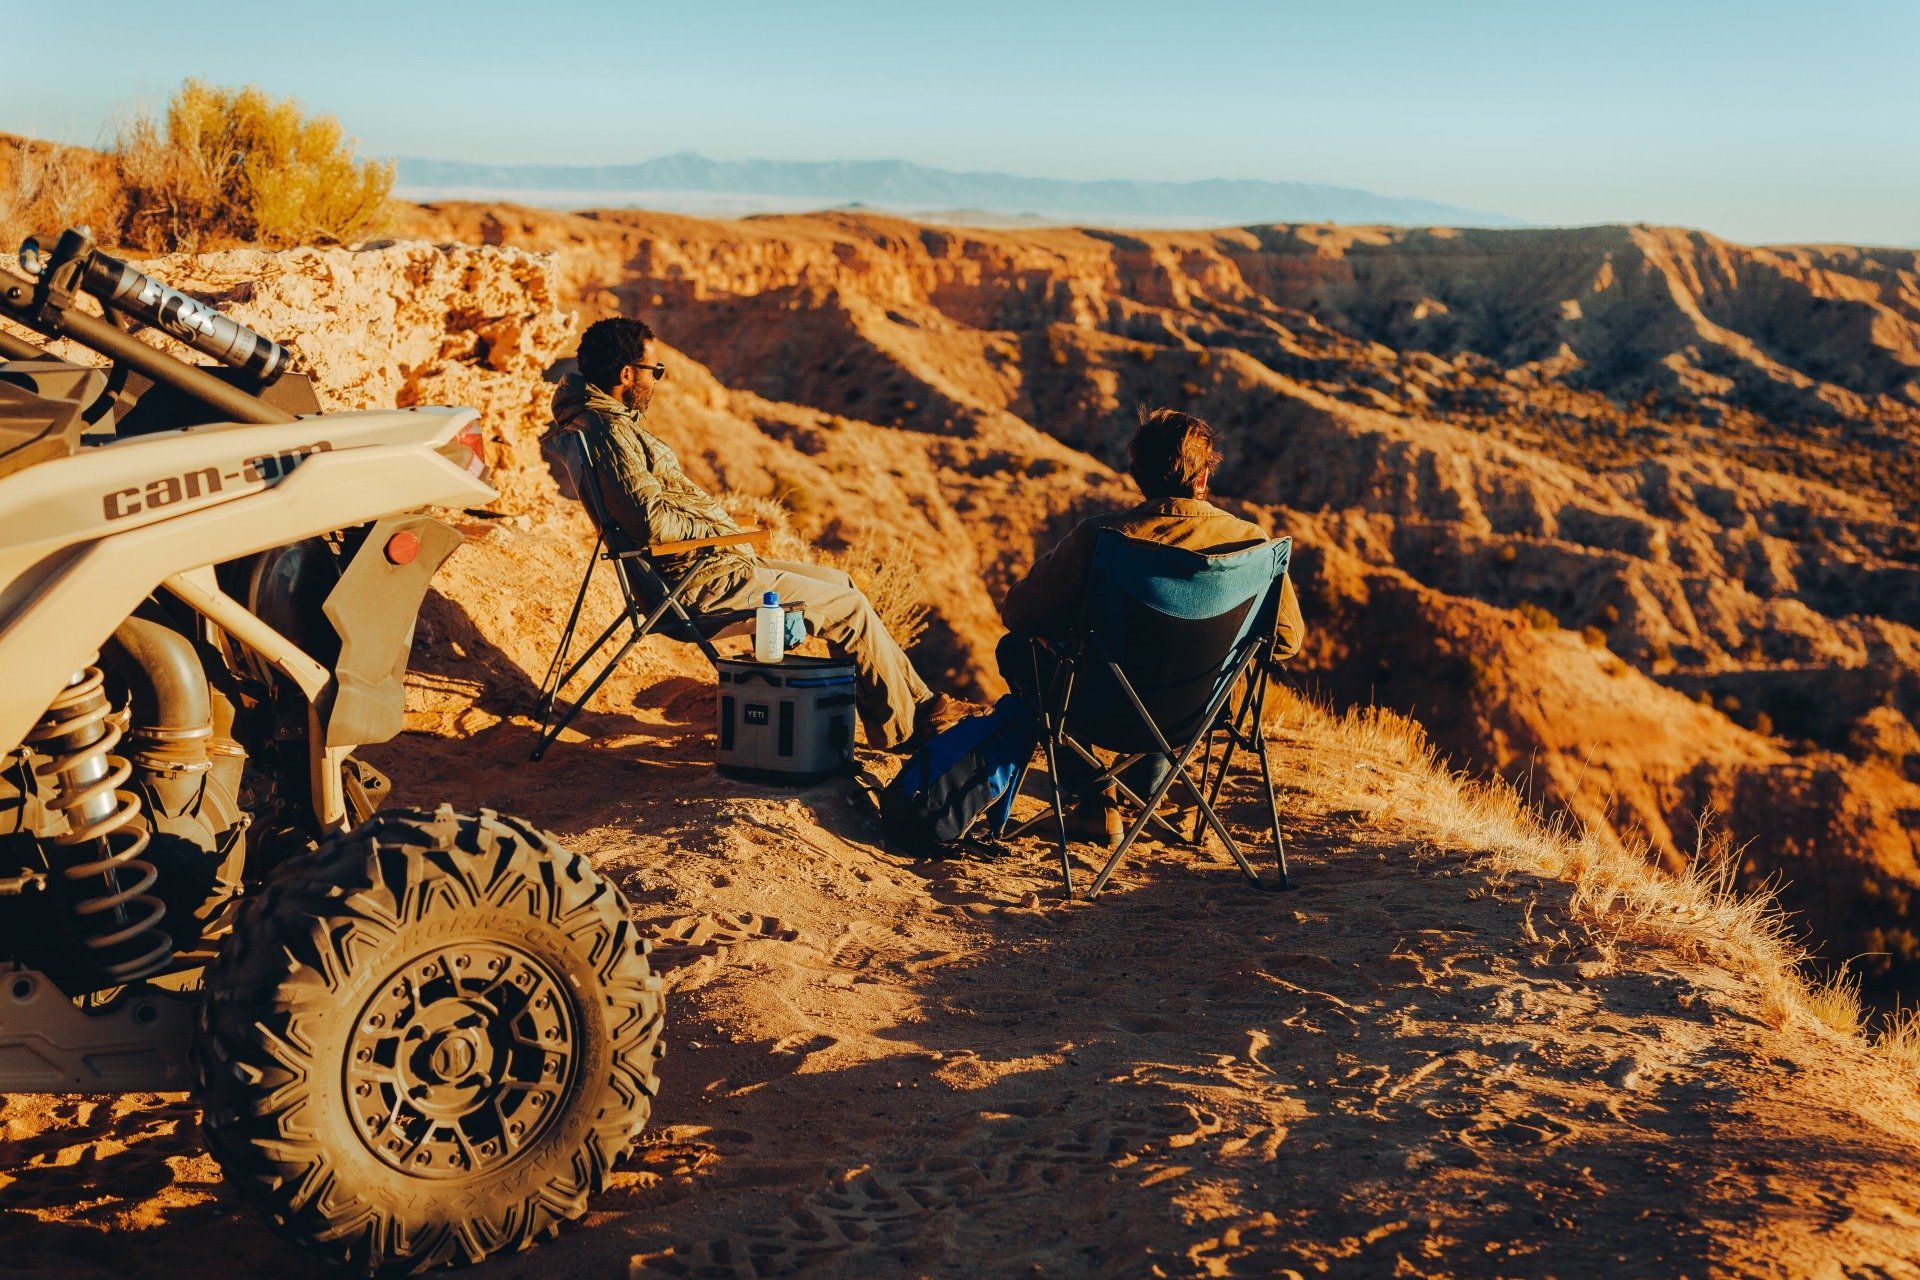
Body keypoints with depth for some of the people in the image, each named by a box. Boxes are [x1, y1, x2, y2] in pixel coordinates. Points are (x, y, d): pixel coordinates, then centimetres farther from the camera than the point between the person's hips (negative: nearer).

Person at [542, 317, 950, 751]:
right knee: (851, 609, -4)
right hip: (704, 582, -11)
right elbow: (651, 520, -30)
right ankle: (903, 730, 9)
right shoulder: (610, 430, -20)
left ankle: (917, 699, 21)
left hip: (714, 563, 11)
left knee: (838, 581, 17)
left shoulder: (606, 419, 13)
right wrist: (717, 528, -14)